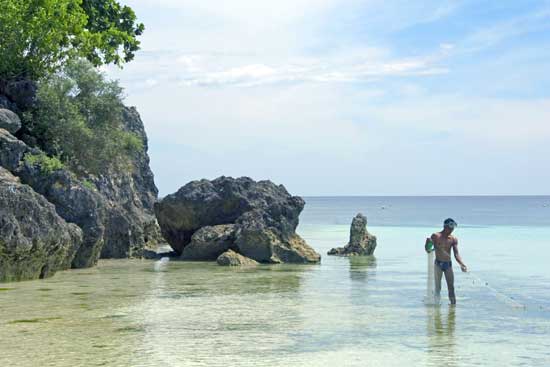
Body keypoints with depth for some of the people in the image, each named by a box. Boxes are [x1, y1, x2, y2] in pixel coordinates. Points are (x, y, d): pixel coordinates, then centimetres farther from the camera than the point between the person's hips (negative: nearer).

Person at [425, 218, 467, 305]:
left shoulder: (453, 239, 1)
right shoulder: (436, 236, -5)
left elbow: (456, 254, -4)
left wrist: (462, 264, -21)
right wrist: (427, 242, -25)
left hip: (448, 264, 3)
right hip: (438, 264, -3)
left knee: (451, 286, 2)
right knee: (437, 286, -2)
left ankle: (453, 303, 5)